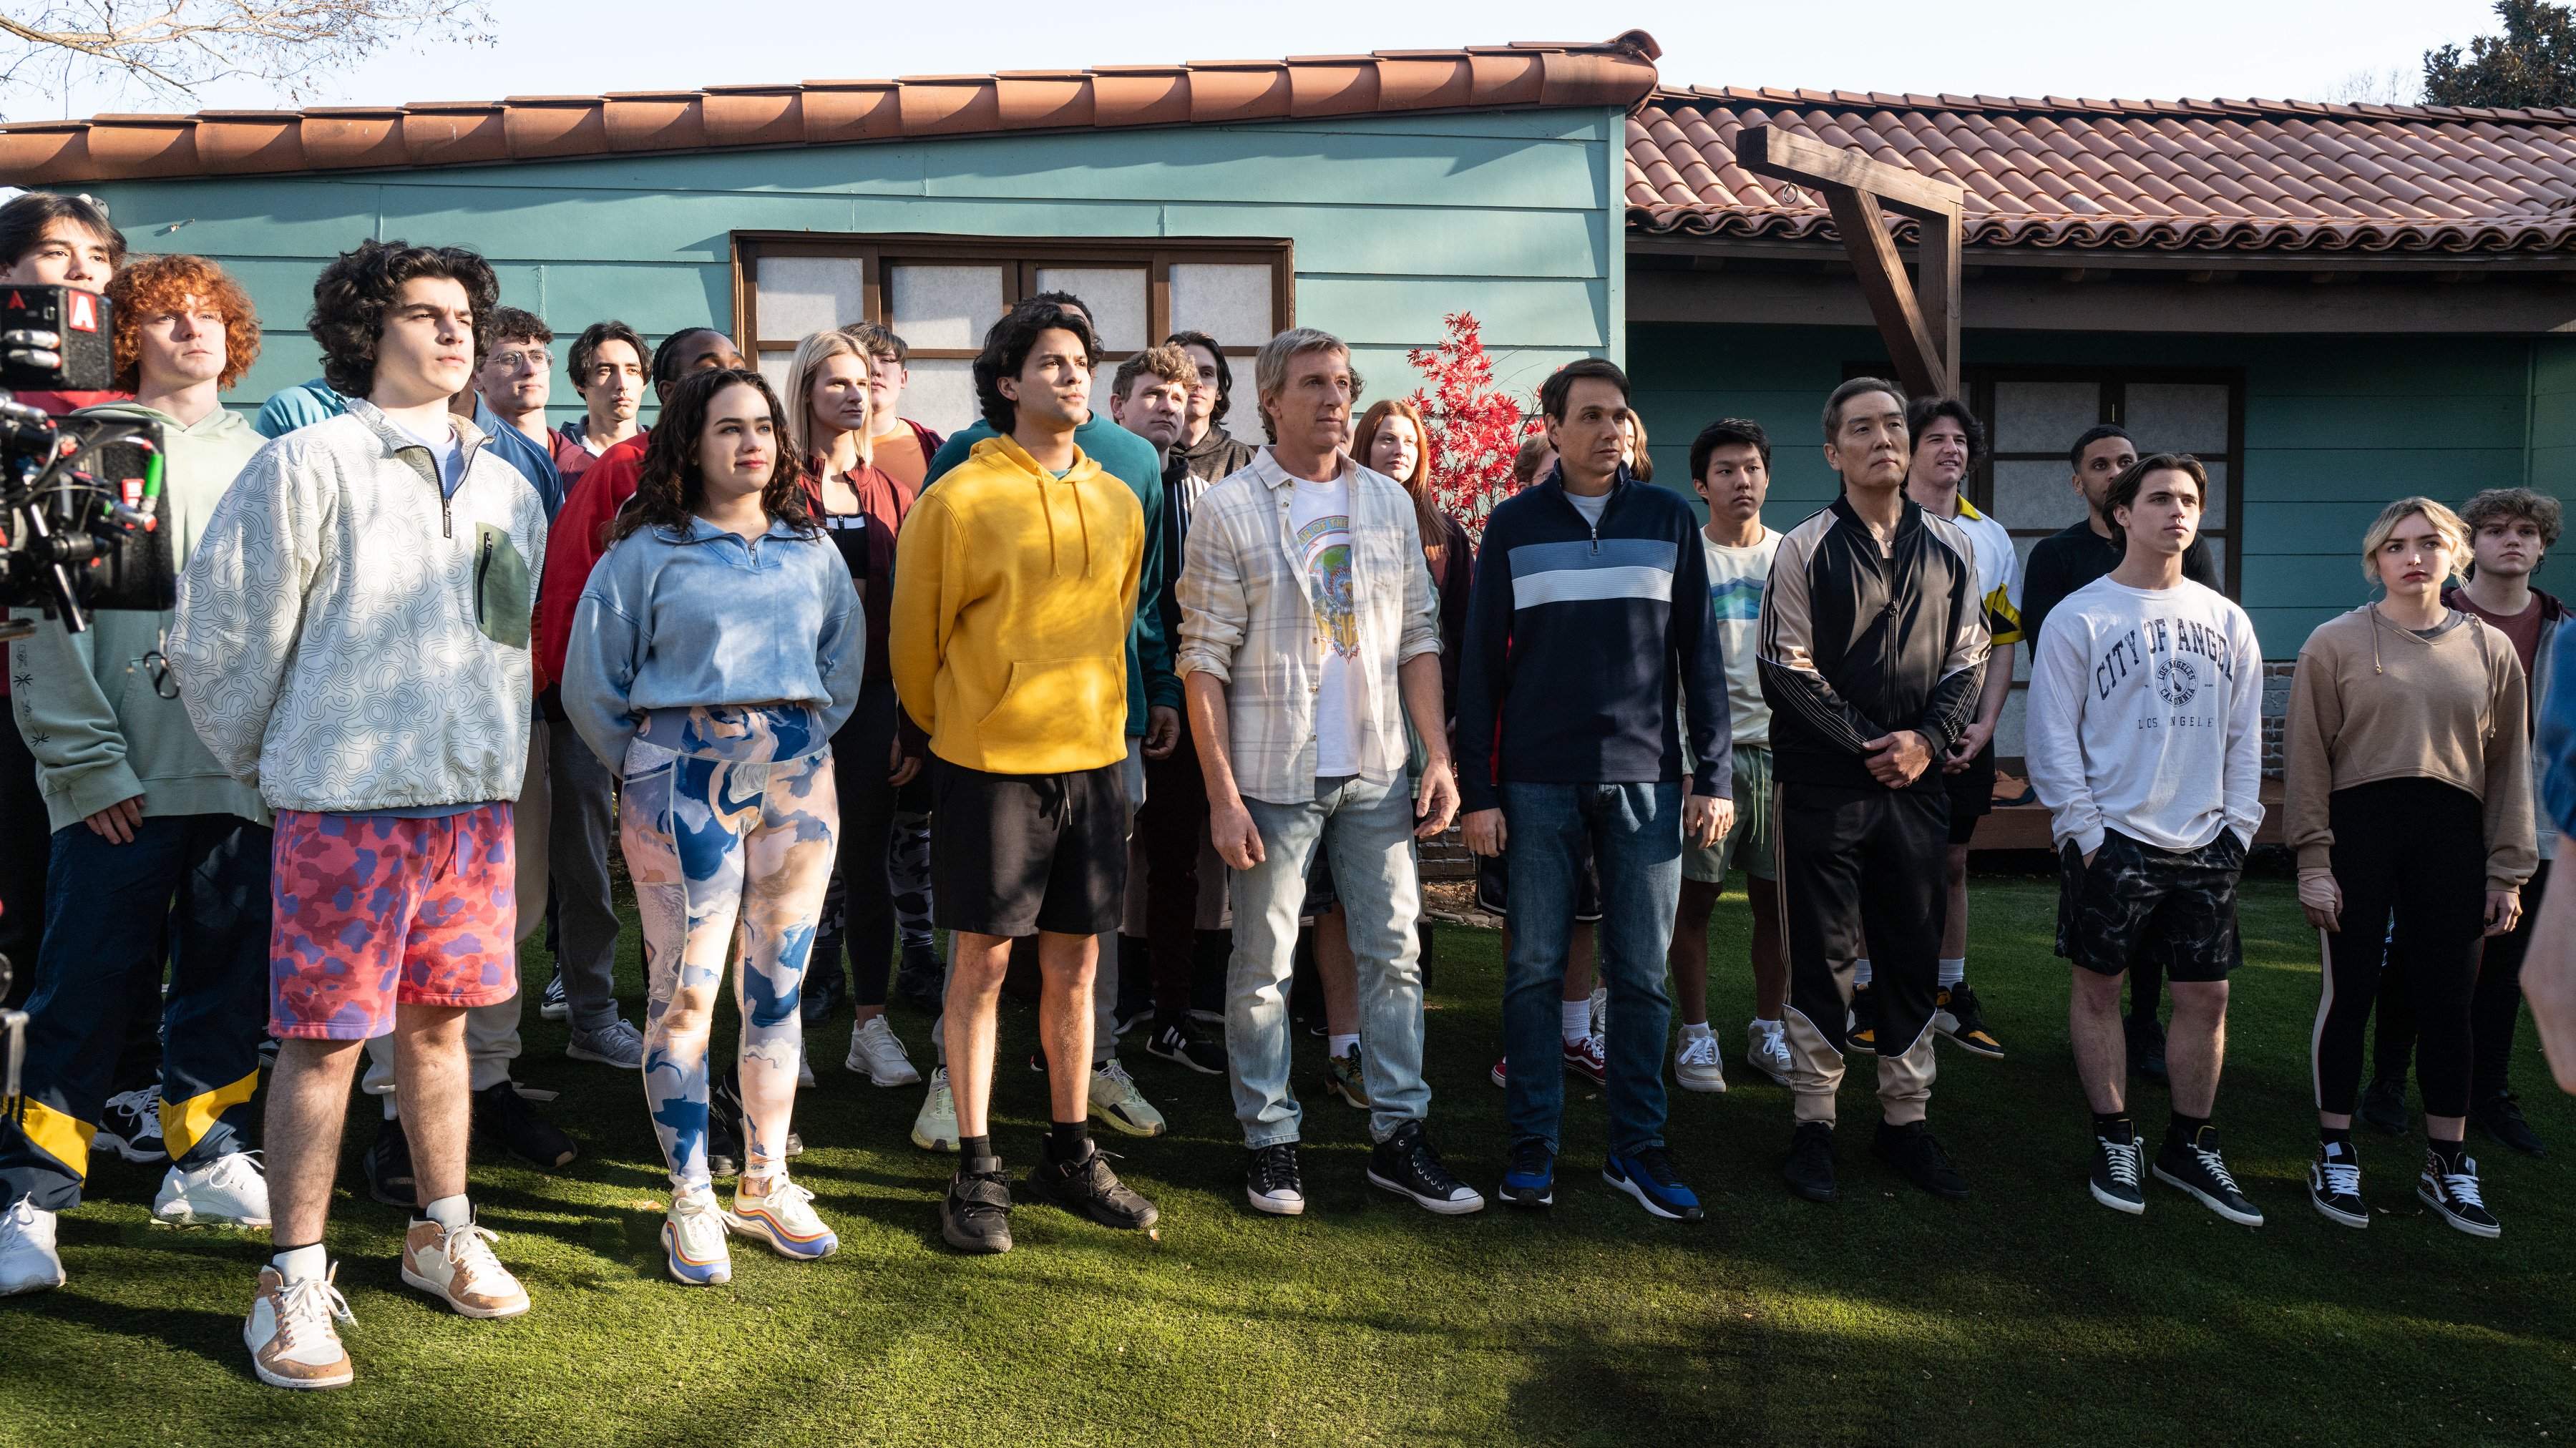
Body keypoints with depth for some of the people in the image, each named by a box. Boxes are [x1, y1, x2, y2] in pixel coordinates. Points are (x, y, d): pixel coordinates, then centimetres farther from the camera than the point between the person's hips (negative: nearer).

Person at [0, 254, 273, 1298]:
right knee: (89, 984, -3)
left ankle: (207, 1160, 24)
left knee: (232, 974, 9)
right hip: (121, 780, -4)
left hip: (246, 772, 4)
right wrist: (86, 761, -11)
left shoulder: (260, 459, 15)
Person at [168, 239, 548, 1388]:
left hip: (475, 794, 5)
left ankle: (441, 1236, 28)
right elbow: (222, 630, -3)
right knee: (323, 1036, 0)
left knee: (439, 1017, 14)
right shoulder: (311, 464, -5)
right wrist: (267, 762, 7)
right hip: (345, 798, -5)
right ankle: (294, 1284, 12)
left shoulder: (506, 487, 12)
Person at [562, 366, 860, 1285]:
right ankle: (691, 1203, 10)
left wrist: (806, 743, 9)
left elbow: (846, 657, 16)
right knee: (683, 995, -3)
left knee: (777, 989, 8)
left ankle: (767, 1186, 21)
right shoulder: (645, 553, 0)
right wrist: (646, 769, 5)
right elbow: (590, 678, 3)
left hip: (797, 777, 4)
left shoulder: (812, 548, 10)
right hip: (685, 778, -3)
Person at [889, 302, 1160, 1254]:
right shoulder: (958, 498, -8)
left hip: (1094, 757, 4)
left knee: (1074, 965, 11)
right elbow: (915, 634, 2)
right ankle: (976, 1171, 15)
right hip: (990, 764, -4)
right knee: (982, 963, 4)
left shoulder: (1118, 502, 7)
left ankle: (1069, 1156, 25)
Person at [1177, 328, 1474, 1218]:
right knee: (1263, 966, 4)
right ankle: (1269, 1139, 19)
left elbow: (1418, 637, 10)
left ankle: (1399, 1136, 19)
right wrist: (1223, 797, -11)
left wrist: (1438, 759, 2)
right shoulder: (1230, 510, -5)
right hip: (1274, 776, -4)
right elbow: (1204, 660, -7)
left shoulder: (1389, 503, 8)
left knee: (1395, 953, 7)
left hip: (1378, 774, 4)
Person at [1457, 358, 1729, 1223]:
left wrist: (1714, 777, 2)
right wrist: (1476, 789, -2)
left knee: (1641, 975, 5)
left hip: (1646, 779, 1)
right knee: (1533, 971, 4)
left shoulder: (1668, 519, 7)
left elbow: (1699, 655, 8)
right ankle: (1533, 1144, 15)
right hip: (1538, 784, -1)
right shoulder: (1514, 526, 4)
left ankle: (1637, 1149, 16)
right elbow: (1482, 663, 3)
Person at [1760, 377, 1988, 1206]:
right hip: (1822, 785, -3)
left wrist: (1927, 740, -6)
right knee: (1820, 957, 2)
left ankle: (1907, 1122, 21)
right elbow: (1790, 670, -5)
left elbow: (1968, 661, 10)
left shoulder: (1951, 549, 10)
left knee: (1914, 957, 9)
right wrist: (1867, 747, -10)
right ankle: (1814, 1124, 13)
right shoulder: (1805, 549, -1)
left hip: (1916, 785, 3)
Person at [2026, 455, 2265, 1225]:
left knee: (2206, 995, 7)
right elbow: (2052, 734, -5)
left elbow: (2245, 733, 12)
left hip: (2206, 845, 4)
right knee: (2099, 986, 5)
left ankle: (2190, 1146, 21)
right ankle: (2114, 1139, 19)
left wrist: (2238, 826, 4)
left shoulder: (2227, 621, 9)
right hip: (2112, 838, -4)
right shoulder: (2080, 617, -4)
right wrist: (2083, 829, -10)